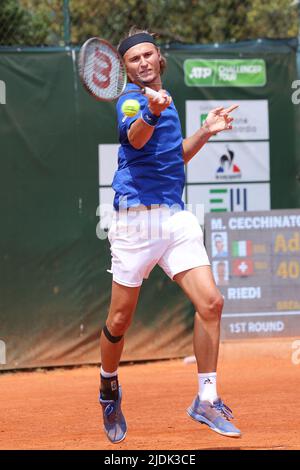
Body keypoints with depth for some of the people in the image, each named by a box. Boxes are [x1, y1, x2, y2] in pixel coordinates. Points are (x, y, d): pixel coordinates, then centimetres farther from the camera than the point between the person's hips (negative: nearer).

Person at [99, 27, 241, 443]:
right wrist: (151, 113, -50)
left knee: (210, 302, -9)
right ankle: (109, 389, 28)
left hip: (176, 217, 6)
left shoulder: (165, 100, 18)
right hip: (137, 218, -6)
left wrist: (205, 132, 19)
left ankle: (206, 400, 0)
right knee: (120, 319, 2)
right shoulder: (131, 97, -6)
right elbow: (135, 138, -30)